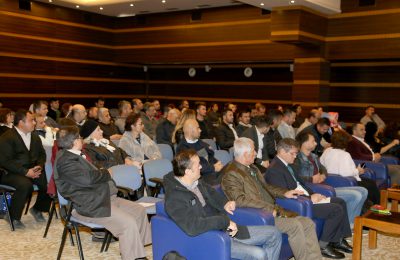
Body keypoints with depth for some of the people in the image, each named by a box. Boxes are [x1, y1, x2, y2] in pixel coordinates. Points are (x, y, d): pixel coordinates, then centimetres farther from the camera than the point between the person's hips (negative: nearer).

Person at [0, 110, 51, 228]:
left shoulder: (34, 136, 14)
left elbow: (42, 154, 16)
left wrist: (39, 167, -6)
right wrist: (26, 172, -23)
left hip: (32, 170, 7)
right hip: (11, 173, -6)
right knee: (25, 184, -35)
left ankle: (37, 209, 8)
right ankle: (13, 217, -14)